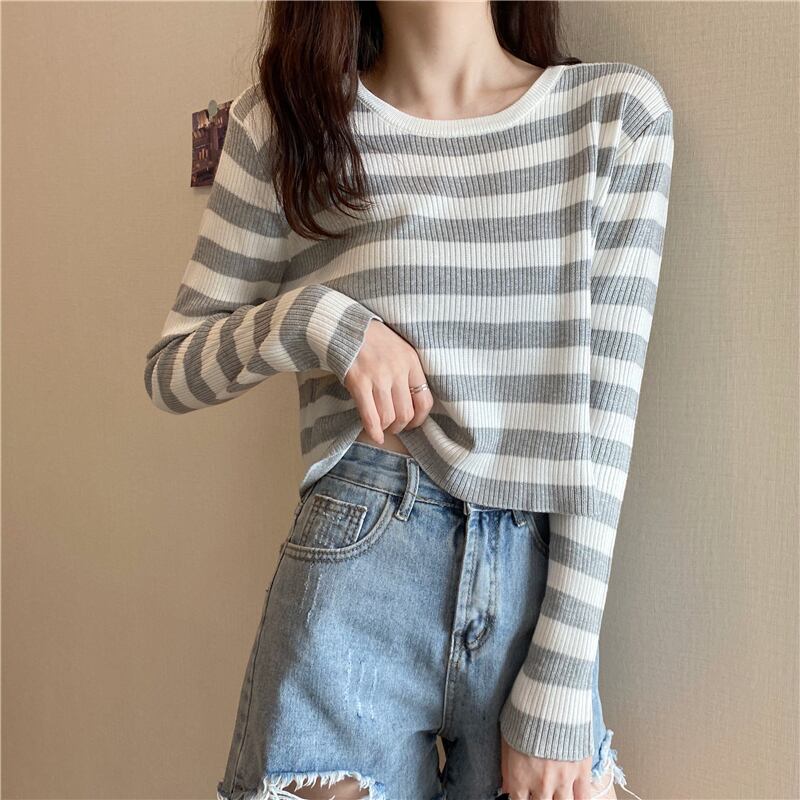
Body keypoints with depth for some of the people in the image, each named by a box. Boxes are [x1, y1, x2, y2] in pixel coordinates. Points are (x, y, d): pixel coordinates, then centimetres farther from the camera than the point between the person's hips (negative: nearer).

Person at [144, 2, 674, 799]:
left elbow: (606, 404, -5)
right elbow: (169, 370, 6)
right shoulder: (285, 119, 1)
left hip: (545, 581, 1)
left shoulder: (620, 112, 0)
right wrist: (312, 317, -15)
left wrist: (561, 686, -7)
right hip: (354, 583, 0)